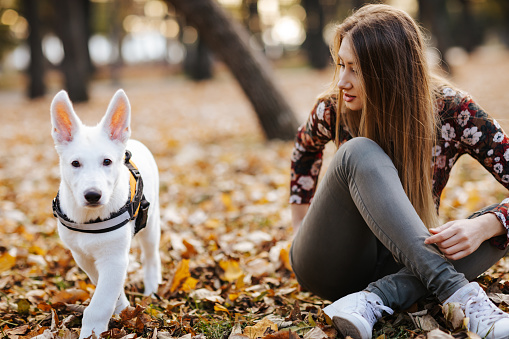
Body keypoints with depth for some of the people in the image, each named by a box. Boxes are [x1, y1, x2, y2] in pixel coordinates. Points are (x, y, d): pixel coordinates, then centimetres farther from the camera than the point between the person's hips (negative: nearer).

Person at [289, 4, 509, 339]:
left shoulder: (452, 111, -15)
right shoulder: (334, 108, -11)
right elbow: (306, 147, 14)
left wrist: (482, 227, -37)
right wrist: (302, 221, 12)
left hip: (401, 264, 1)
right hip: (331, 263, -1)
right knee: (359, 153, -30)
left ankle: (374, 299, -38)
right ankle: (454, 289, -44)